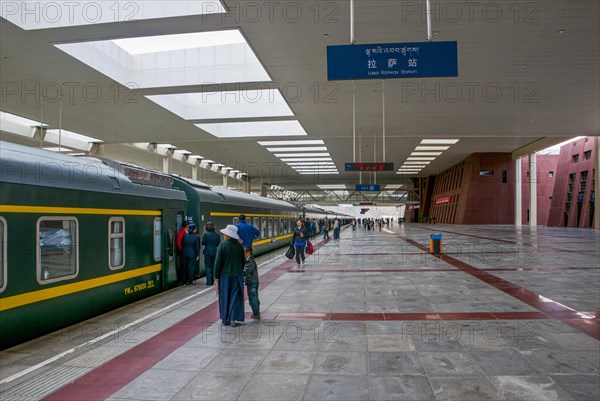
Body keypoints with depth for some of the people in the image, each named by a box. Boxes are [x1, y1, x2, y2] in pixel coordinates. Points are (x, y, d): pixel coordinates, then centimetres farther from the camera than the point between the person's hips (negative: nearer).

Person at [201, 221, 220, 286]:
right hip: (215, 252, 3)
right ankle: (212, 281, 18)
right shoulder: (217, 235, -3)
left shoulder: (205, 234, -12)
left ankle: (209, 281, 0)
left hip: (207, 252, -3)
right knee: (213, 266, 13)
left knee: (208, 266, 4)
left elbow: (203, 243, -5)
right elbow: (218, 244, 1)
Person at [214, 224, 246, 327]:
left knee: (225, 298, 10)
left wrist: (216, 277, -5)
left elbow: (218, 262, -12)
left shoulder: (222, 245, -11)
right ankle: (233, 318, 2)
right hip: (237, 275, 2)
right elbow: (243, 261, 7)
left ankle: (225, 319, 18)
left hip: (224, 276, -2)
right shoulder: (239, 246, 0)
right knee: (235, 297, 8)